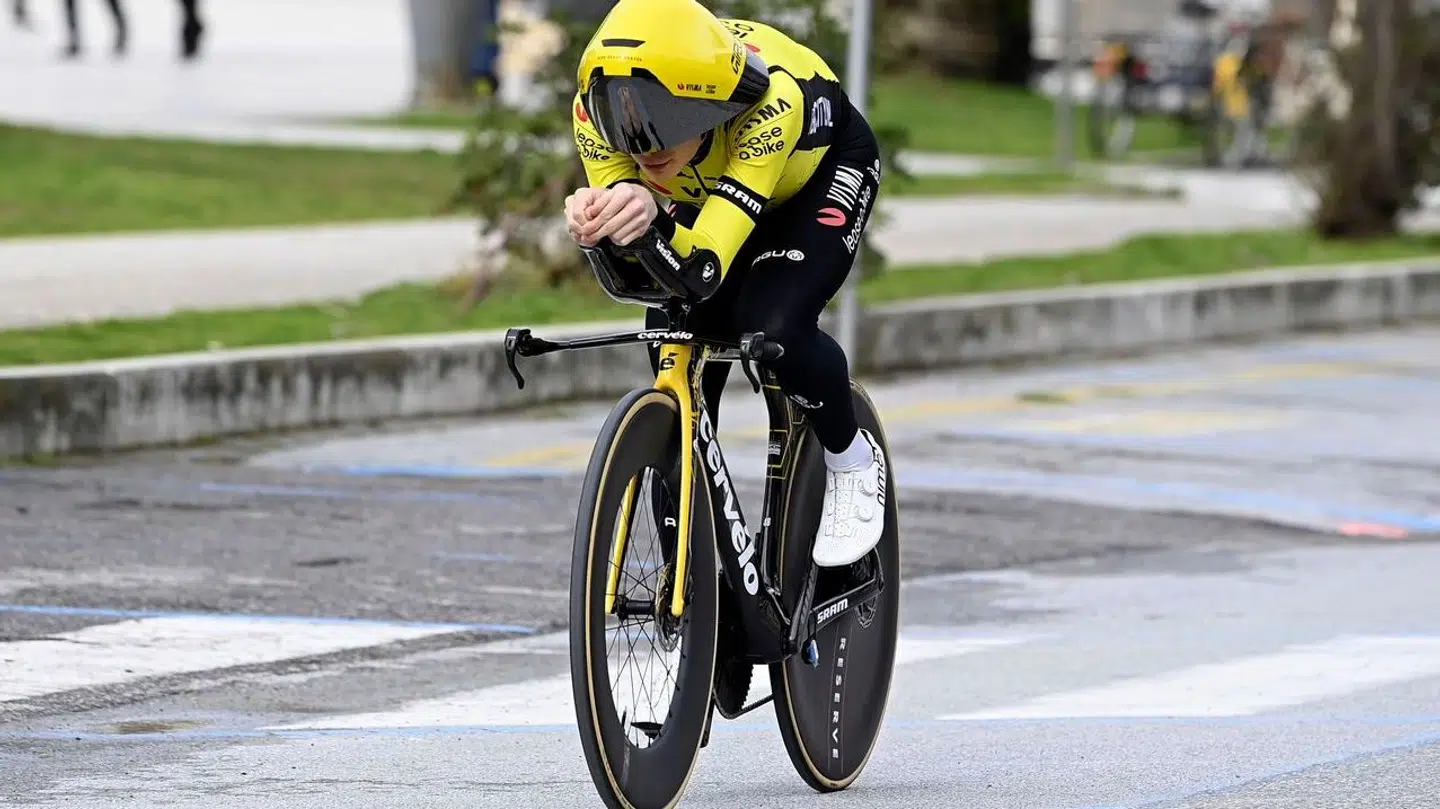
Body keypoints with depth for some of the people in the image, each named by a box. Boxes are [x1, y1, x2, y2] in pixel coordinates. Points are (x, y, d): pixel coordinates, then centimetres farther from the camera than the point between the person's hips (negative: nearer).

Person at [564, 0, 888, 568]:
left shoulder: (770, 100, -46)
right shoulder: (598, 109, -33)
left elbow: (706, 260, -48)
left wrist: (653, 222, -70)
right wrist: (596, 226, -57)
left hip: (823, 166, -5)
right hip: (705, 190, 5)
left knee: (773, 327, -28)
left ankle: (853, 462, 3)